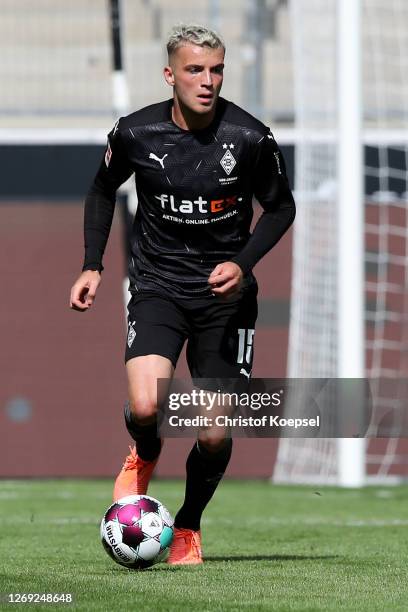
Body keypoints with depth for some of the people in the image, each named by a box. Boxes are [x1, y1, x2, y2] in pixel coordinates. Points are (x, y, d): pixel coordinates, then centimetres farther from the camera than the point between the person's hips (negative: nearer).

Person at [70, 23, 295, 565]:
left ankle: (188, 528, 24)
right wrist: (92, 266, 5)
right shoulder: (135, 133, -8)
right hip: (158, 286, 0)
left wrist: (243, 263, -11)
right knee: (145, 408, -23)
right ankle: (144, 458, 15)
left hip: (225, 292, 0)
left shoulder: (250, 138, -11)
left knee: (216, 434, -5)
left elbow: (280, 206, 4)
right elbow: (103, 190, 12)